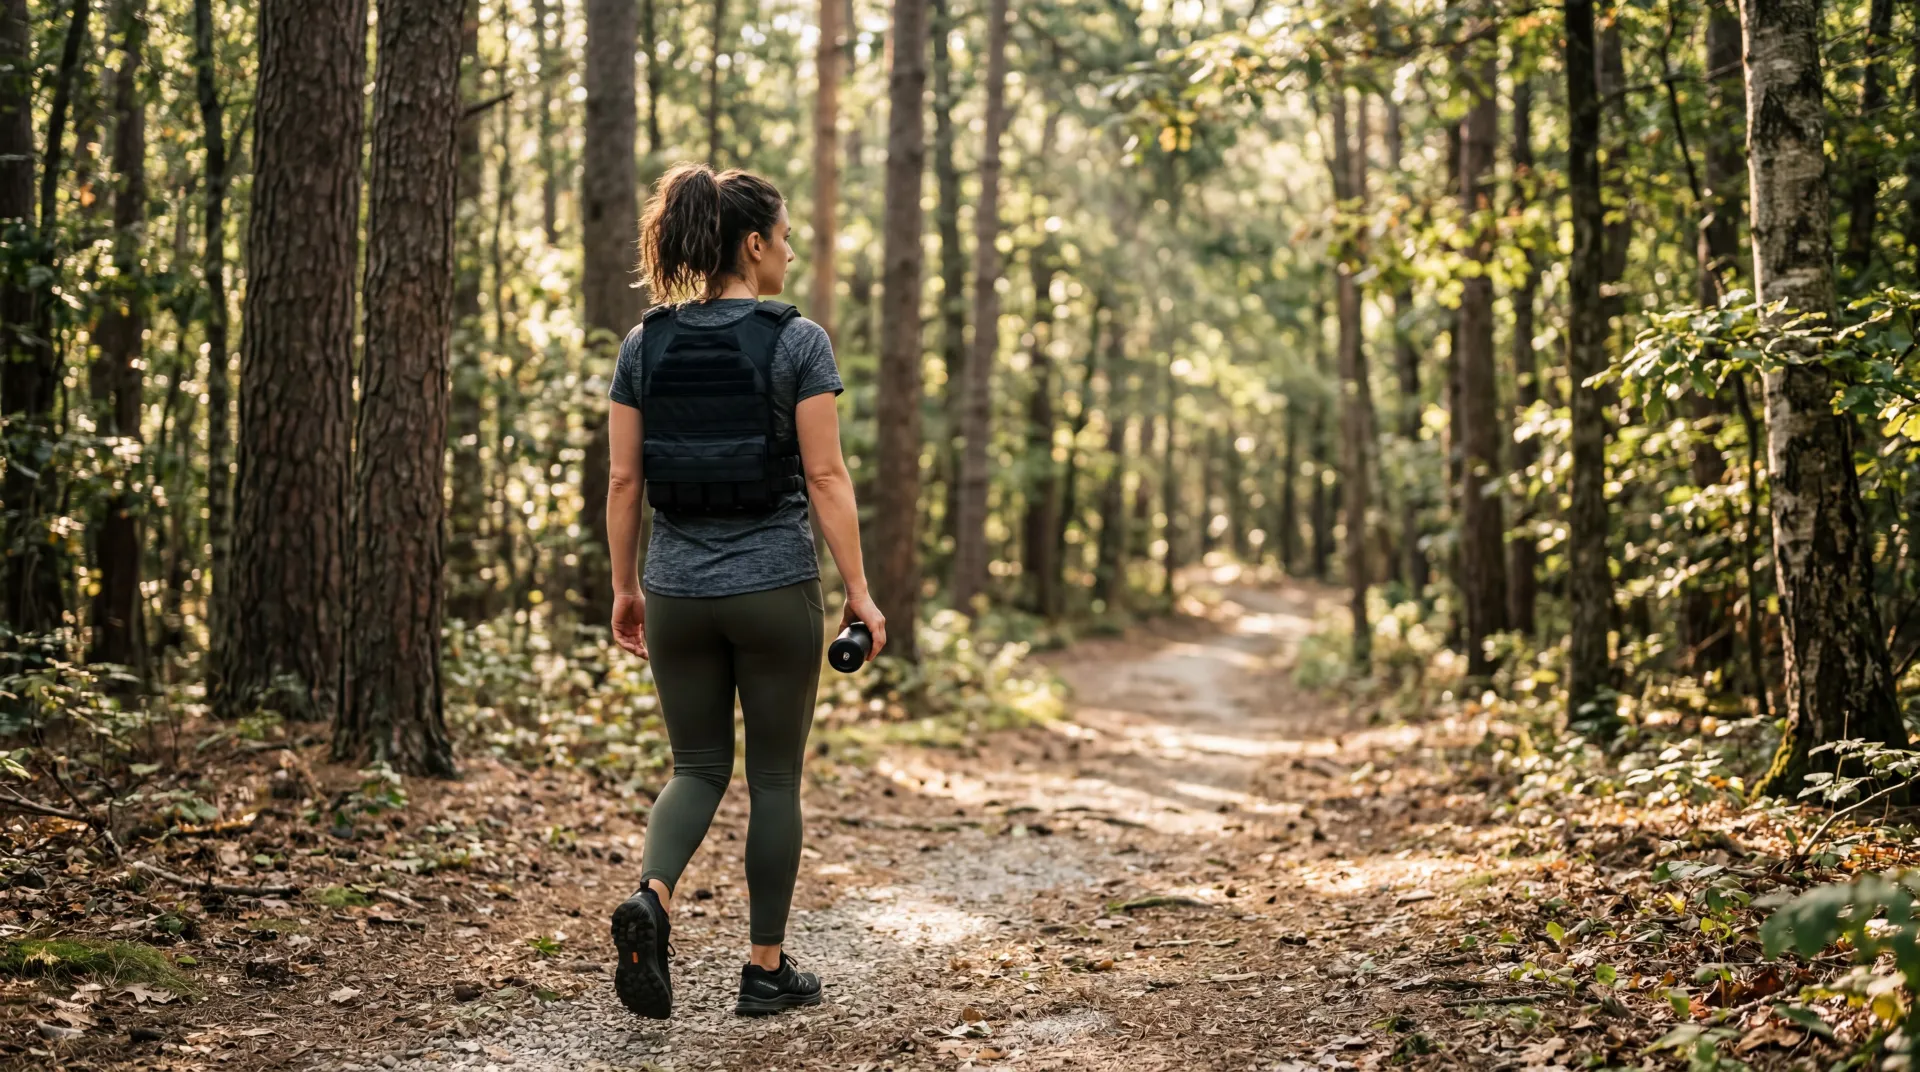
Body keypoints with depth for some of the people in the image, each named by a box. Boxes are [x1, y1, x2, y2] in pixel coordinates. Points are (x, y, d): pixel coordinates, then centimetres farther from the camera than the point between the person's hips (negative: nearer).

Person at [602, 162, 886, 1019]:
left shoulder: (645, 345, 3)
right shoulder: (796, 341, -9)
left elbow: (624, 480, 3)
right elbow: (825, 475, -11)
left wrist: (623, 587, 13)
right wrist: (859, 593, -6)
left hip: (677, 589, 4)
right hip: (774, 589, -3)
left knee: (699, 767, 15)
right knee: (775, 777, 9)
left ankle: (651, 897, -13)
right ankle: (766, 969, 15)